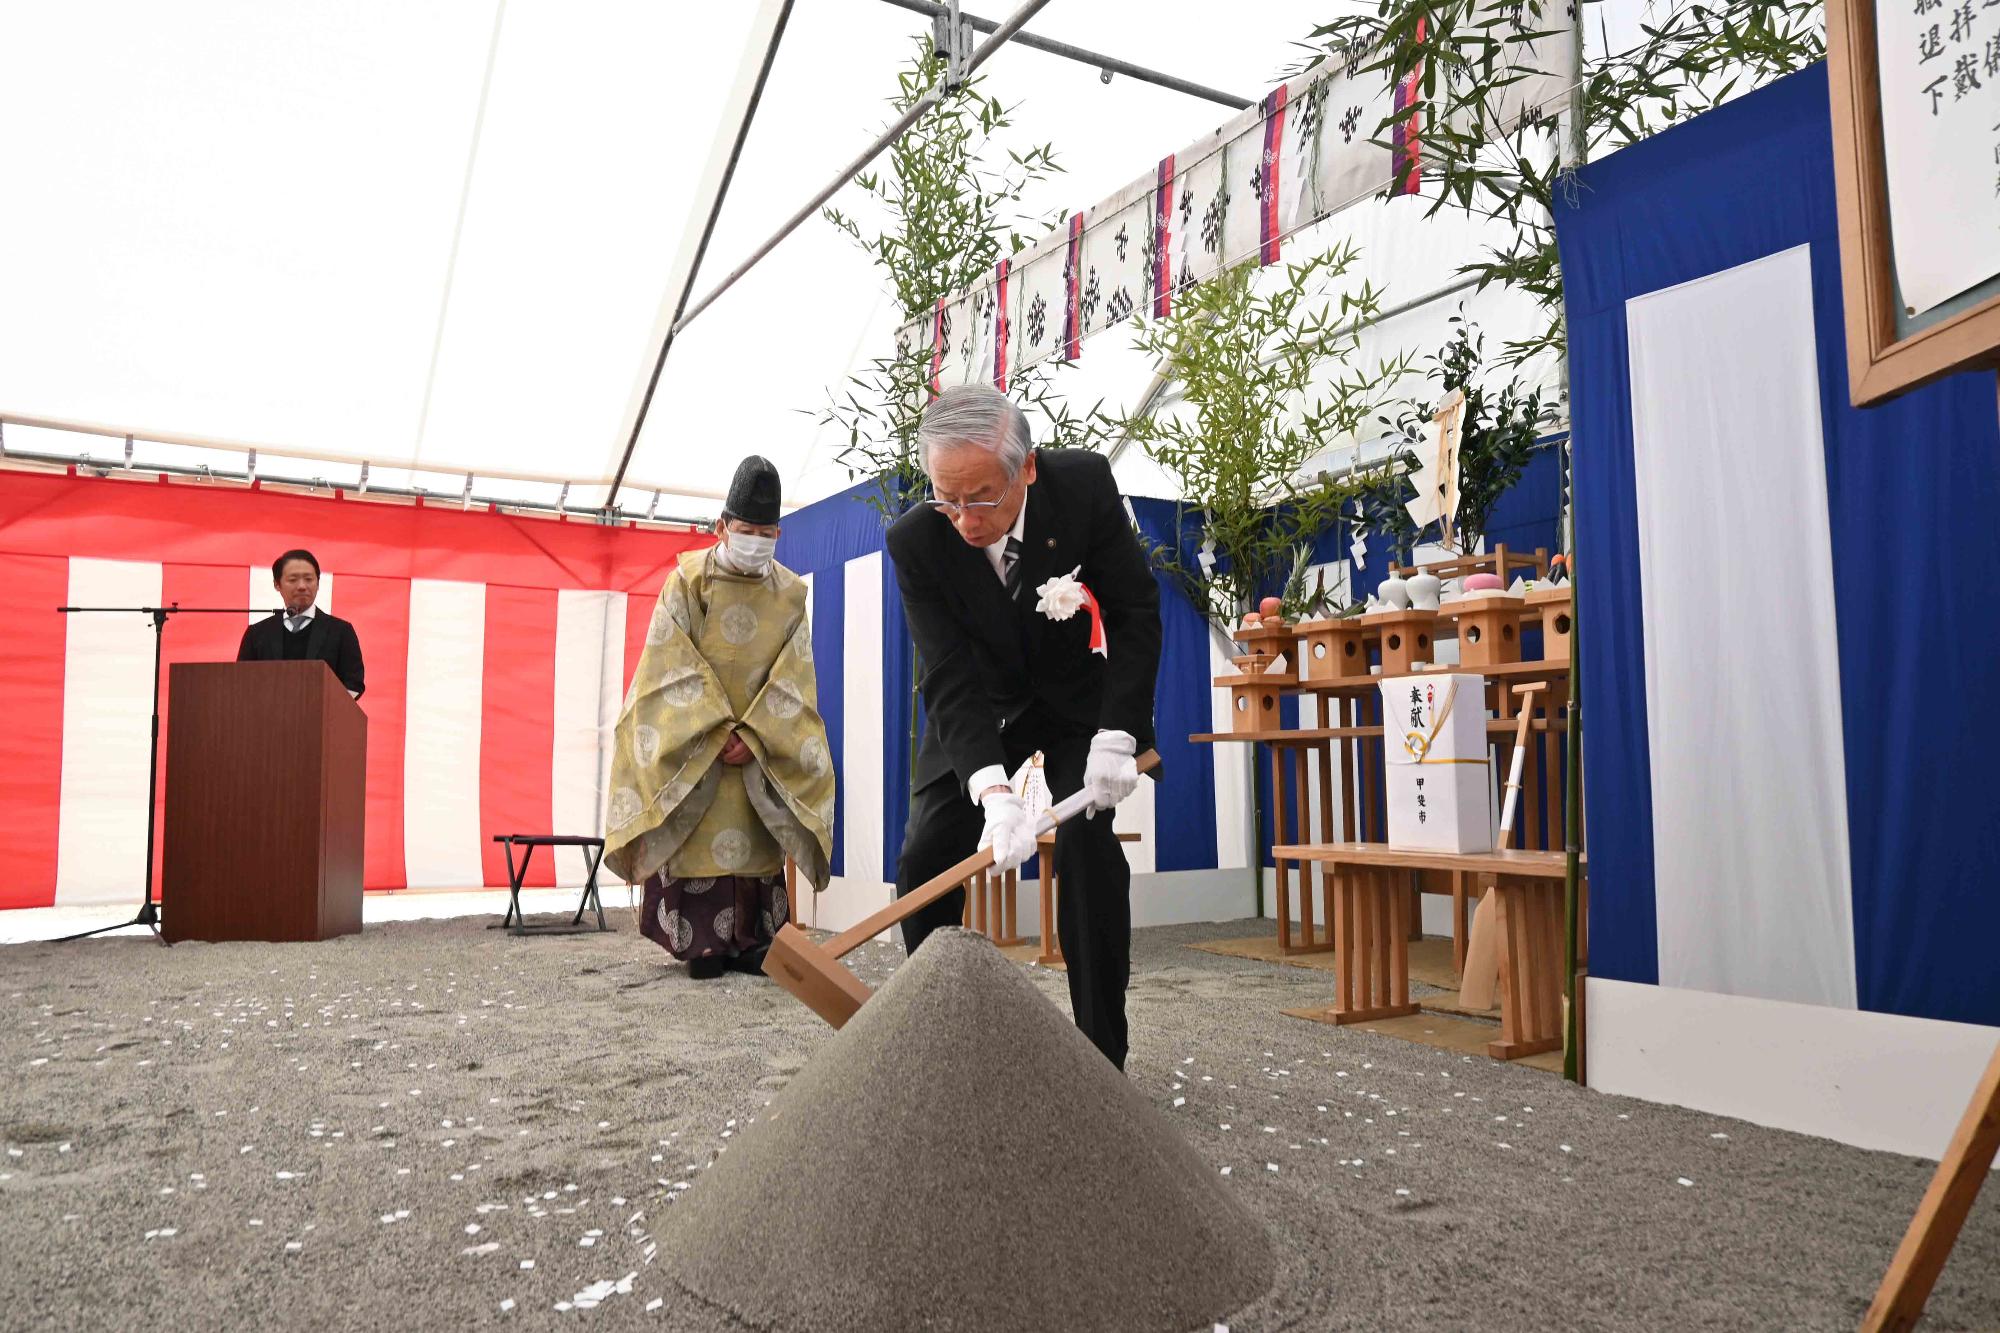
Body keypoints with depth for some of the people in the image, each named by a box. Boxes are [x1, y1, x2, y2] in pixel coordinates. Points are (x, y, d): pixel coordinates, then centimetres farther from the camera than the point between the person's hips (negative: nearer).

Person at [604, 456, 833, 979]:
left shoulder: (791, 592, 2)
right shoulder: (688, 578, -4)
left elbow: (793, 678, -2)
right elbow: (675, 665, -8)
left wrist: (752, 735, -13)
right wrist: (719, 731, -14)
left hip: (764, 743, 2)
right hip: (692, 738, -2)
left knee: (758, 838, -1)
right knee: (697, 839, -7)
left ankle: (752, 941, 4)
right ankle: (701, 941, -3)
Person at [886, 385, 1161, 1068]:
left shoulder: (1085, 484, -25)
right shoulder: (915, 542, -26)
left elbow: (1135, 611, -16)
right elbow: (949, 680, -28)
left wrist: (1117, 736, -25)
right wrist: (992, 788, -42)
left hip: (1077, 697, -1)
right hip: (978, 704, 1)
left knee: (1089, 847, -18)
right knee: (926, 858, -6)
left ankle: (1102, 1052, -6)